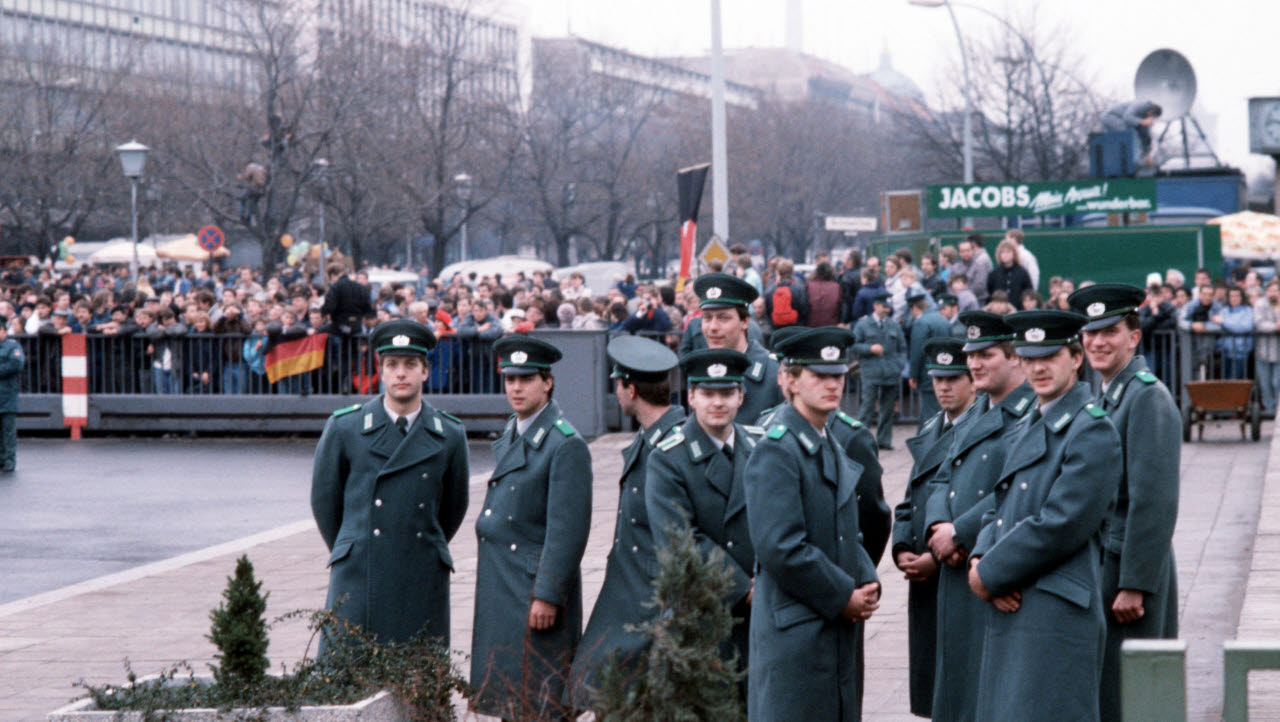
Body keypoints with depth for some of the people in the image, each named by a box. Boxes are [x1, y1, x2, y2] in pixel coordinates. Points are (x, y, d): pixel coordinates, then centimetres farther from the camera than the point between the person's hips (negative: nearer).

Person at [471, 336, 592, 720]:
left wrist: (547, 595, -20)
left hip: (536, 586, -8)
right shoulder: (510, 434, 13)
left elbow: (568, 529, -18)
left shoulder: (565, 444, -14)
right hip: (499, 585, 8)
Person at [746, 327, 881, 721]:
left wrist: (867, 584, 4)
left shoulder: (831, 447, 16)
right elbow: (780, 547, -20)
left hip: (838, 627, 9)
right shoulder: (776, 451, -13)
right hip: (793, 629, -9)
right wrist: (844, 596, -13)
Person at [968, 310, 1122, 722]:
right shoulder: (1025, 429, 20)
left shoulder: (1092, 432, -9)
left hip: (1057, 616, -9)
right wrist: (980, 560, -3)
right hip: (1009, 611, 9)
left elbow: (1062, 526, -17)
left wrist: (990, 575, -12)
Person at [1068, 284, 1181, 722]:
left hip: (1130, 569, -9)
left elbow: (1155, 501, -20)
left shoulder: (1148, 398, -15)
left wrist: (1135, 585, -21)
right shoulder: (1104, 398, 14)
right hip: (1100, 564, 9)